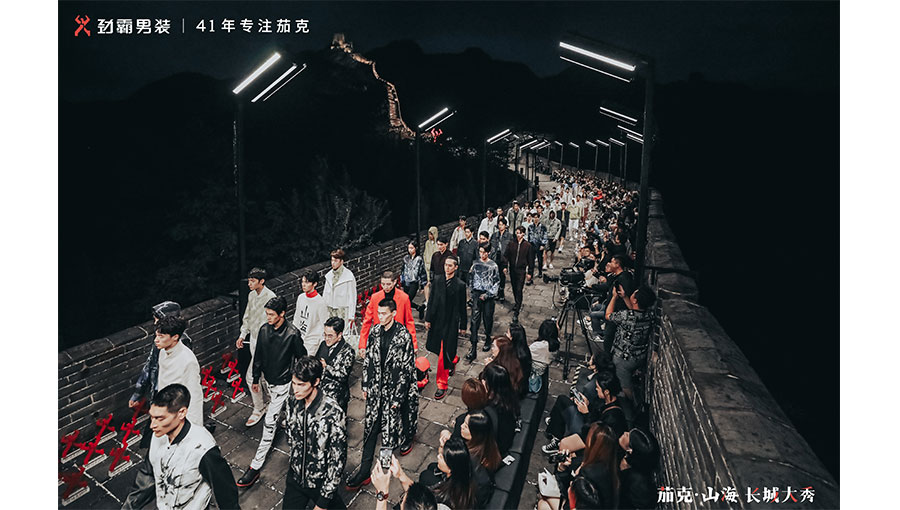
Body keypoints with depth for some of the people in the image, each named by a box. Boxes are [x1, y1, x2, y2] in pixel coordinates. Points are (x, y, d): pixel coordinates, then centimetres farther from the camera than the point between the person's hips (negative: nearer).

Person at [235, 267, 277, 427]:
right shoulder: (252, 295, 6)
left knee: (251, 375, -4)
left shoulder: (270, 297, -20)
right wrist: (242, 335, 14)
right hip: (253, 339, 7)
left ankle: (258, 409, 14)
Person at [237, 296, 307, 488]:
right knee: (283, 407, 26)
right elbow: (258, 356, 6)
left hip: (283, 382, -6)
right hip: (268, 378, 6)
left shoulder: (292, 334, -22)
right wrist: (256, 379, 11)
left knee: (270, 421, -5)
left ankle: (256, 466, 2)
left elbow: (302, 358, -11)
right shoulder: (264, 330, -6)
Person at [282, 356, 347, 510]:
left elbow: (337, 459, -22)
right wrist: (295, 463, 13)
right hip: (295, 476, 4)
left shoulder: (333, 412, -29)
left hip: (320, 482, -4)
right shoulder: (293, 401, -12)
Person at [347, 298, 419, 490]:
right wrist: (365, 385, 8)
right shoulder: (375, 332, -3)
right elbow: (368, 359, 7)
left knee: (403, 416, 17)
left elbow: (406, 369, -17)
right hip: (376, 388, 4)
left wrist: (398, 397, -15)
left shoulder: (403, 336, -19)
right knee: (370, 427, 7)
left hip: (396, 388, -4)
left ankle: (408, 438, 52)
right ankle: (364, 471, 17)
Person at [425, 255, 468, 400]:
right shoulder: (437, 281, 1)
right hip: (437, 320, 4)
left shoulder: (460, 285, -8)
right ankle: (454, 360, 49)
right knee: (439, 349, 17)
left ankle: (442, 385, 8)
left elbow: (462, 307, -2)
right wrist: (428, 318, 6)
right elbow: (432, 301, 7)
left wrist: (463, 326, 2)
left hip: (451, 323, -4)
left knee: (444, 354, -4)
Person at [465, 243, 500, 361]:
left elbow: (497, 282, -2)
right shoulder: (476, 263, 4)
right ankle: (473, 346, -6)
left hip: (488, 295, -1)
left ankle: (488, 339, 33)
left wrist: (488, 294, -8)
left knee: (488, 318, 9)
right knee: (475, 319, -5)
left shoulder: (493, 265, -4)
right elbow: (471, 278, 13)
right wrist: (472, 290, 4)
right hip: (477, 294, 1)